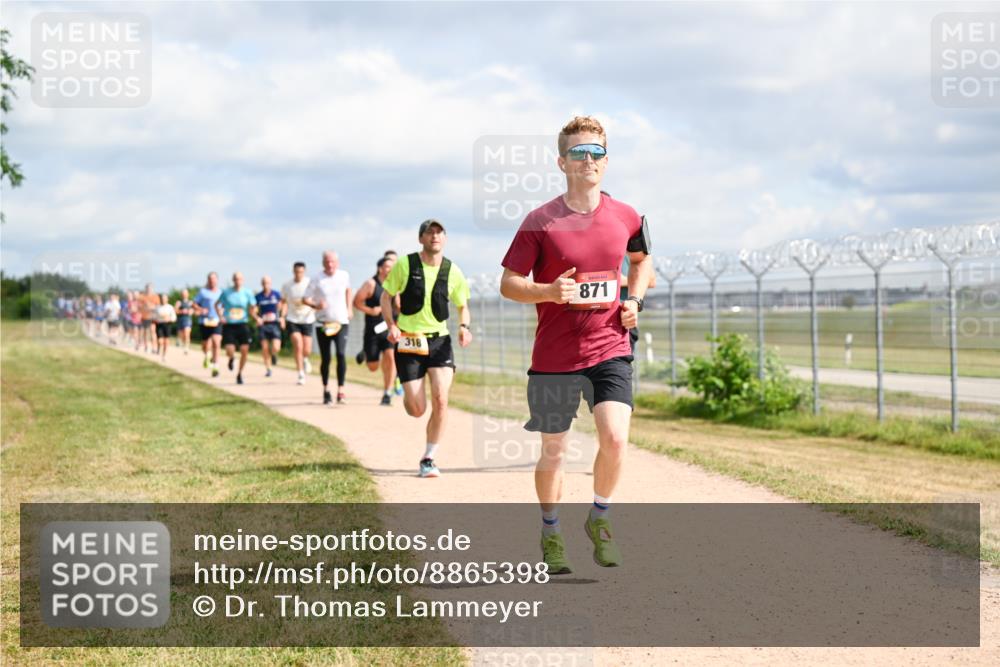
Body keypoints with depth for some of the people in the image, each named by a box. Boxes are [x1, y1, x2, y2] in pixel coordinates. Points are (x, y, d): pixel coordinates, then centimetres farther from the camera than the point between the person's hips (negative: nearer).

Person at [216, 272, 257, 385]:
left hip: (242, 325, 1)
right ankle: (232, 358, 27)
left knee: (244, 350, -7)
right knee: (230, 352, -13)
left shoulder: (247, 293, 1)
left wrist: (254, 313, -15)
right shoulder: (226, 292, 0)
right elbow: (217, 305, 13)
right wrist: (221, 316, -2)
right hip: (228, 325, -1)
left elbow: (253, 308, 8)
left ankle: (240, 374, 15)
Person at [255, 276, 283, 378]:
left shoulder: (276, 294, 0)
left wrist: (282, 318, 2)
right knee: (265, 348, 0)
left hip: (275, 324, -1)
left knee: (276, 348, -13)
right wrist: (257, 318, -9)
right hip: (263, 325, 1)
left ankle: (274, 355, 23)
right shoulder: (258, 296, 1)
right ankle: (267, 369, 15)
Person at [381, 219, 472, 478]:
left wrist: (464, 326, -8)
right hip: (408, 341, -1)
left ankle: (428, 459, 0)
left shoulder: (452, 271, 2)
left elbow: (463, 306, 13)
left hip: (439, 340, 2)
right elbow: (386, 296, 3)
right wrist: (392, 325, -14)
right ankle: (407, 394, 36)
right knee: (417, 410, -5)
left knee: (440, 400, -16)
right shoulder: (404, 265, -3)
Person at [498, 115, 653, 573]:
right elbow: (509, 283, -3)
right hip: (555, 355, -1)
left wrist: (634, 300, 8)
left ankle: (599, 518, 9)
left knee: (615, 437, -17)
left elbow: (642, 259, 25)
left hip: (610, 350, 2)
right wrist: (549, 291, -21)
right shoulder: (540, 222, -6)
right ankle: (551, 534, 31)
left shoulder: (625, 217, 4)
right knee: (553, 451, 8)